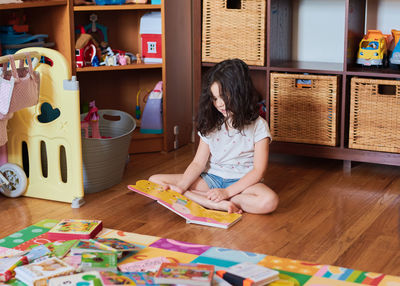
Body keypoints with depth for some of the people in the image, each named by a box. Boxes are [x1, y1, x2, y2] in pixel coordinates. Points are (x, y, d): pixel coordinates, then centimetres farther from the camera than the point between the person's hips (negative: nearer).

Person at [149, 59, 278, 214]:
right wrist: (180, 187, -16)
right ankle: (221, 204, -26)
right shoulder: (211, 125, 8)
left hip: (242, 183, -4)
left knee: (269, 201, -38)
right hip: (211, 178, 4)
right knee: (155, 180, -14)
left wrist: (227, 192, -21)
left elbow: (258, 170, -10)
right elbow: (198, 163, 3)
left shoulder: (258, 126, -5)